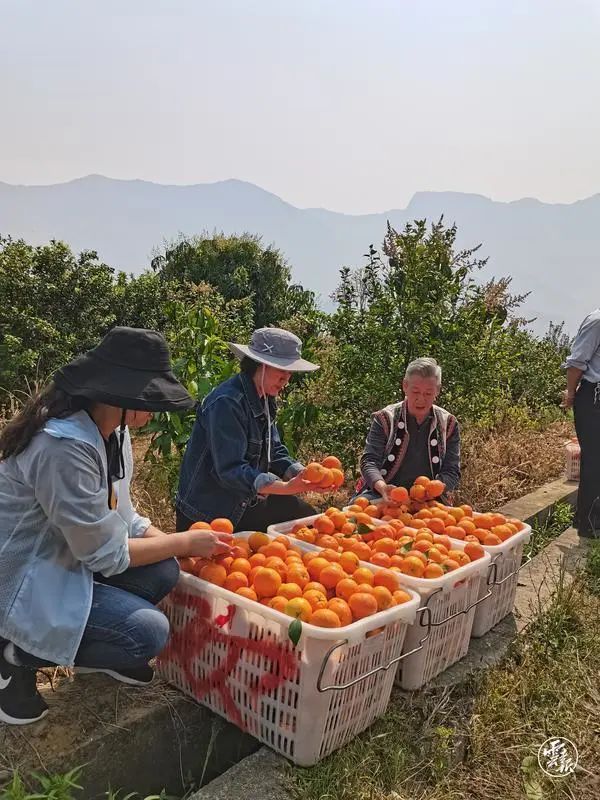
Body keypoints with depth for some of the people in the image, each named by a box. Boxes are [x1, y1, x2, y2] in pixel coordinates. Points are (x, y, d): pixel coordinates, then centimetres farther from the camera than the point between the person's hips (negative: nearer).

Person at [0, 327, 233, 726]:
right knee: (149, 632, -19)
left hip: (68, 559, 9)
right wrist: (185, 542, -13)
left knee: (164, 573, -6)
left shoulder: (113, 430, -2)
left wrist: (179, 542, -8)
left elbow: (120, 516, 5)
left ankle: (85, 646, 16)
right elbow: (104, 553, -24)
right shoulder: (65, 445, -31)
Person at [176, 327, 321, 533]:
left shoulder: (265, 401, 5)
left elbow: (275, 453, 6)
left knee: (305, 516, 5)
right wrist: (285, 487, -37)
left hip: (244, 504, 8)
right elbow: (230, 470, -29)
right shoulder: (227, 402, -24)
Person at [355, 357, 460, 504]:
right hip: (384, 497, 0)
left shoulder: (448, 424, 5)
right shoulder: (385, 418, 0)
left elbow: (452, 472, 3)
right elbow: (369, 461, -6)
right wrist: (382, 487, -28)